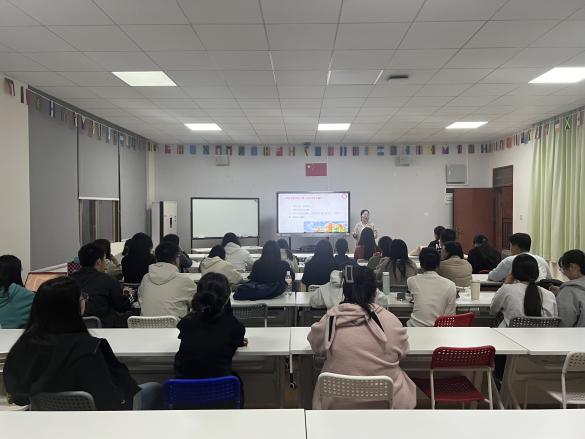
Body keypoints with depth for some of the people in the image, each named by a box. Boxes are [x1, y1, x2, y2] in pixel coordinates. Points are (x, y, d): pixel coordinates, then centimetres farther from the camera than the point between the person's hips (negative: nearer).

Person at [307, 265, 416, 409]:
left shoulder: (330, 320, -13)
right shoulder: (391, 320, -13)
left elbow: (316, 346, 6)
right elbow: (402, 353, 3)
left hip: (337, 403, 0)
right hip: (388, 402, 0)